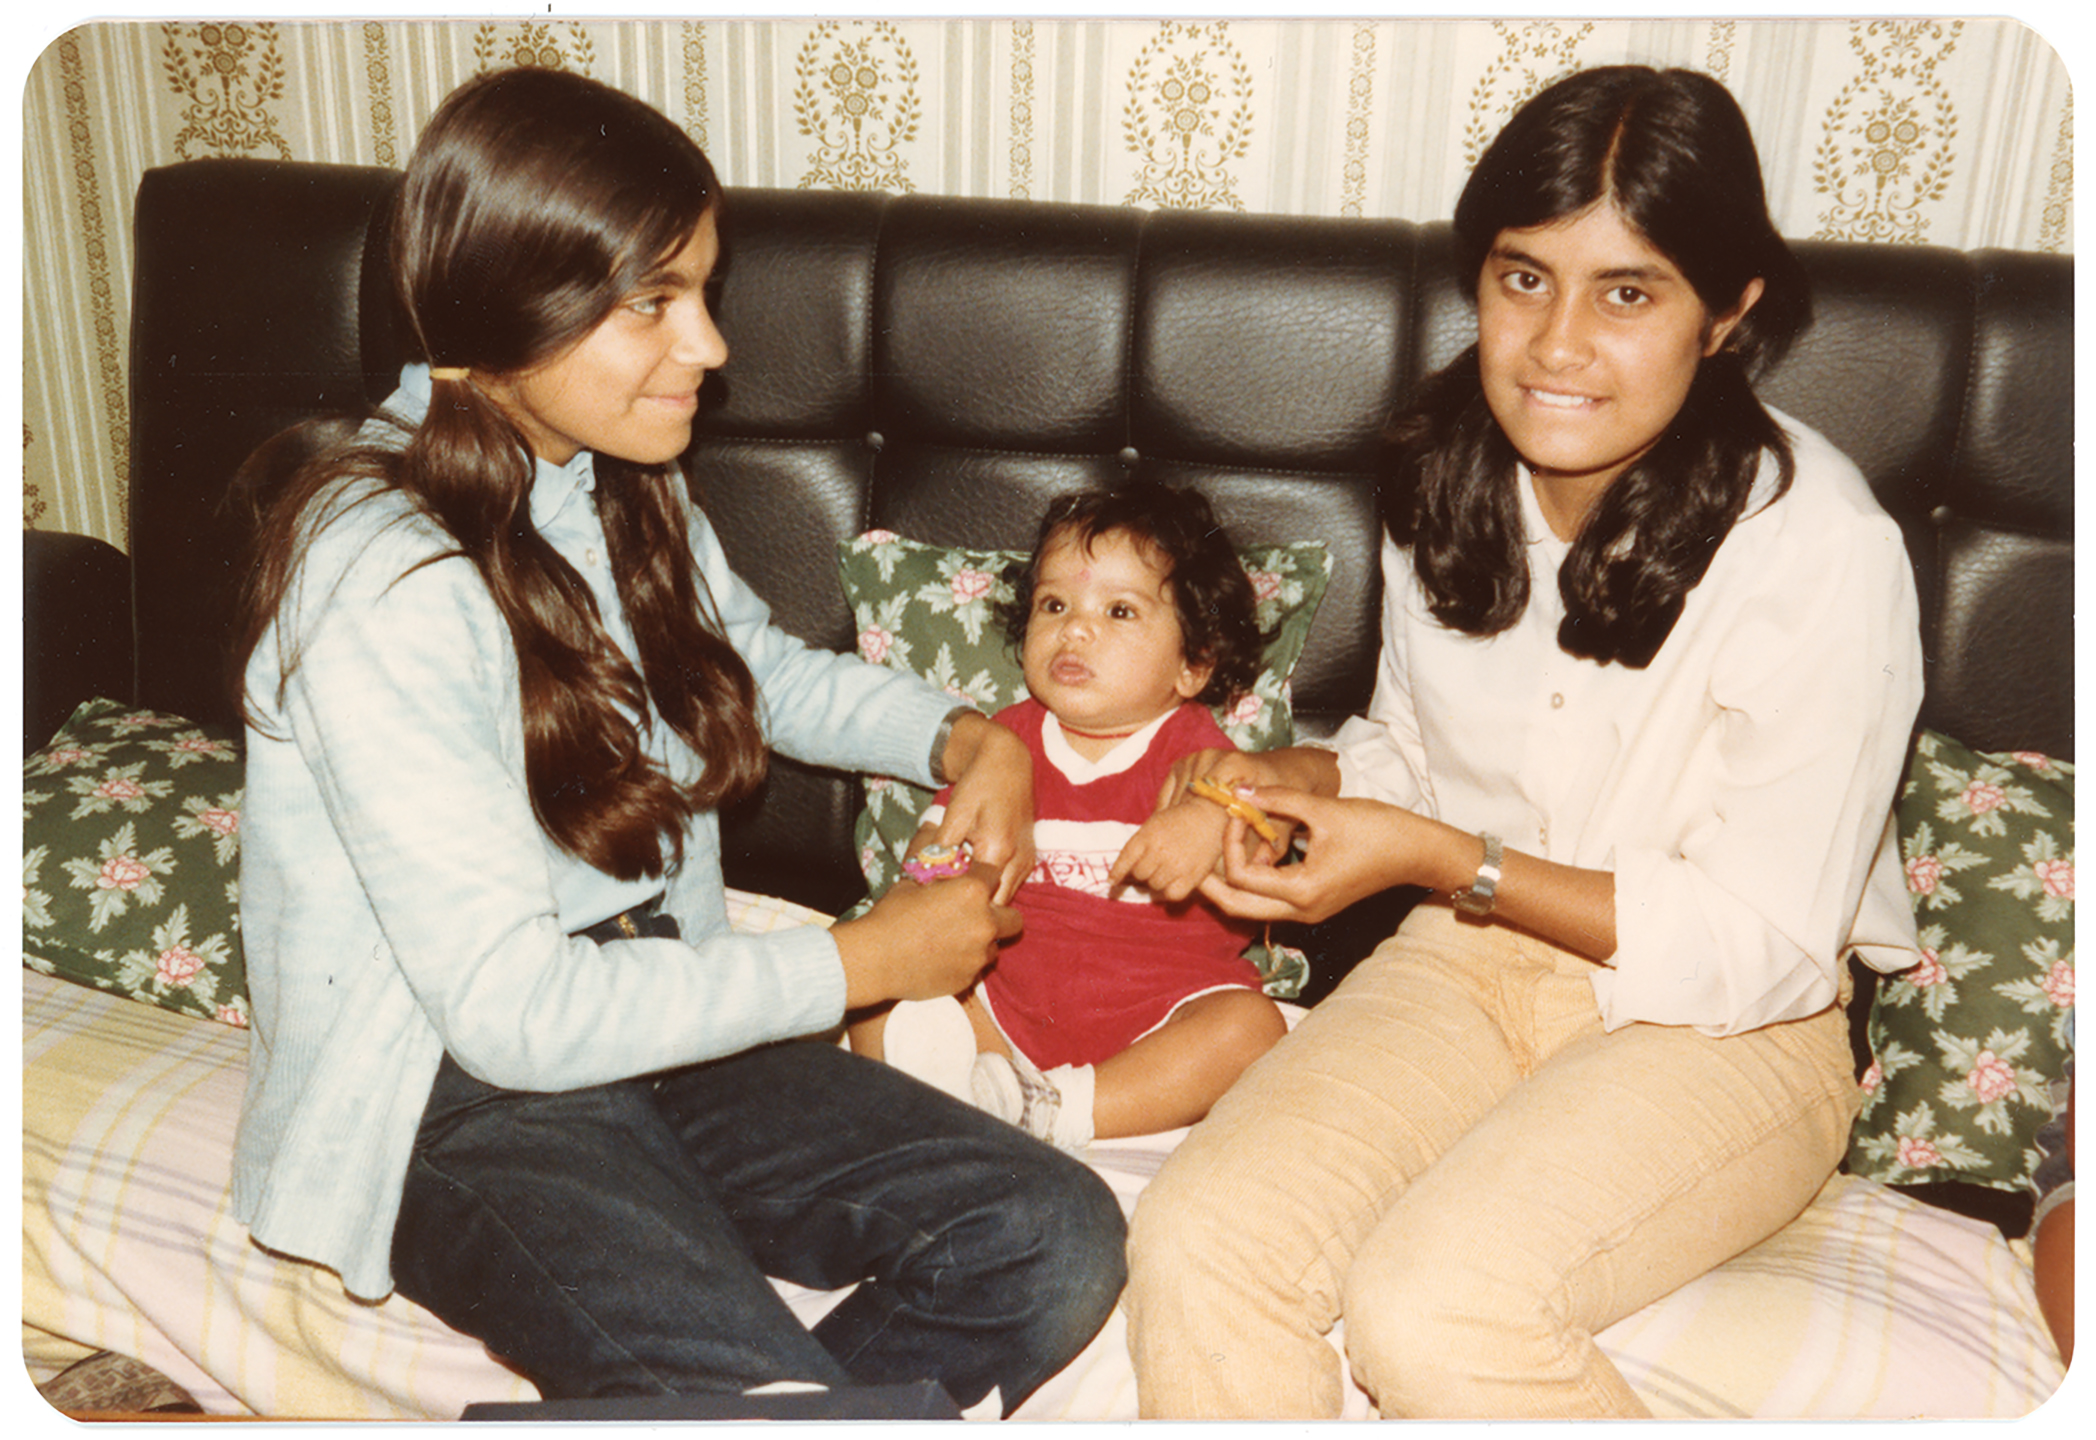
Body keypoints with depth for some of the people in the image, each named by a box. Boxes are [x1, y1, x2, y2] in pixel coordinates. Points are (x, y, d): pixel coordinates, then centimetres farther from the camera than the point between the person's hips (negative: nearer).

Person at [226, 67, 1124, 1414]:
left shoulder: (621, 483, 4)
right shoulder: (383, 580, -22)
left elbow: (769, 670, 22)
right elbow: (510, 1009, -23)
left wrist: (960, 737, 2)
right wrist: (859, 963, -15)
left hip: (657, 1020, 8)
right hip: (453, 1097, -7)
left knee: (1057, 1240, -12)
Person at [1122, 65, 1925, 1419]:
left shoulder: (1821, 549, -19)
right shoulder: (1451, 472, 0)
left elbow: (1762, 949, -16)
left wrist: (1441, 859, -22)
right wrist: (1293, 778, -8)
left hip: (1729, 1034, -4)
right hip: (1473, 962, 5)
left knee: (1435, 1308, -29)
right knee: (1198, 1241, -20)